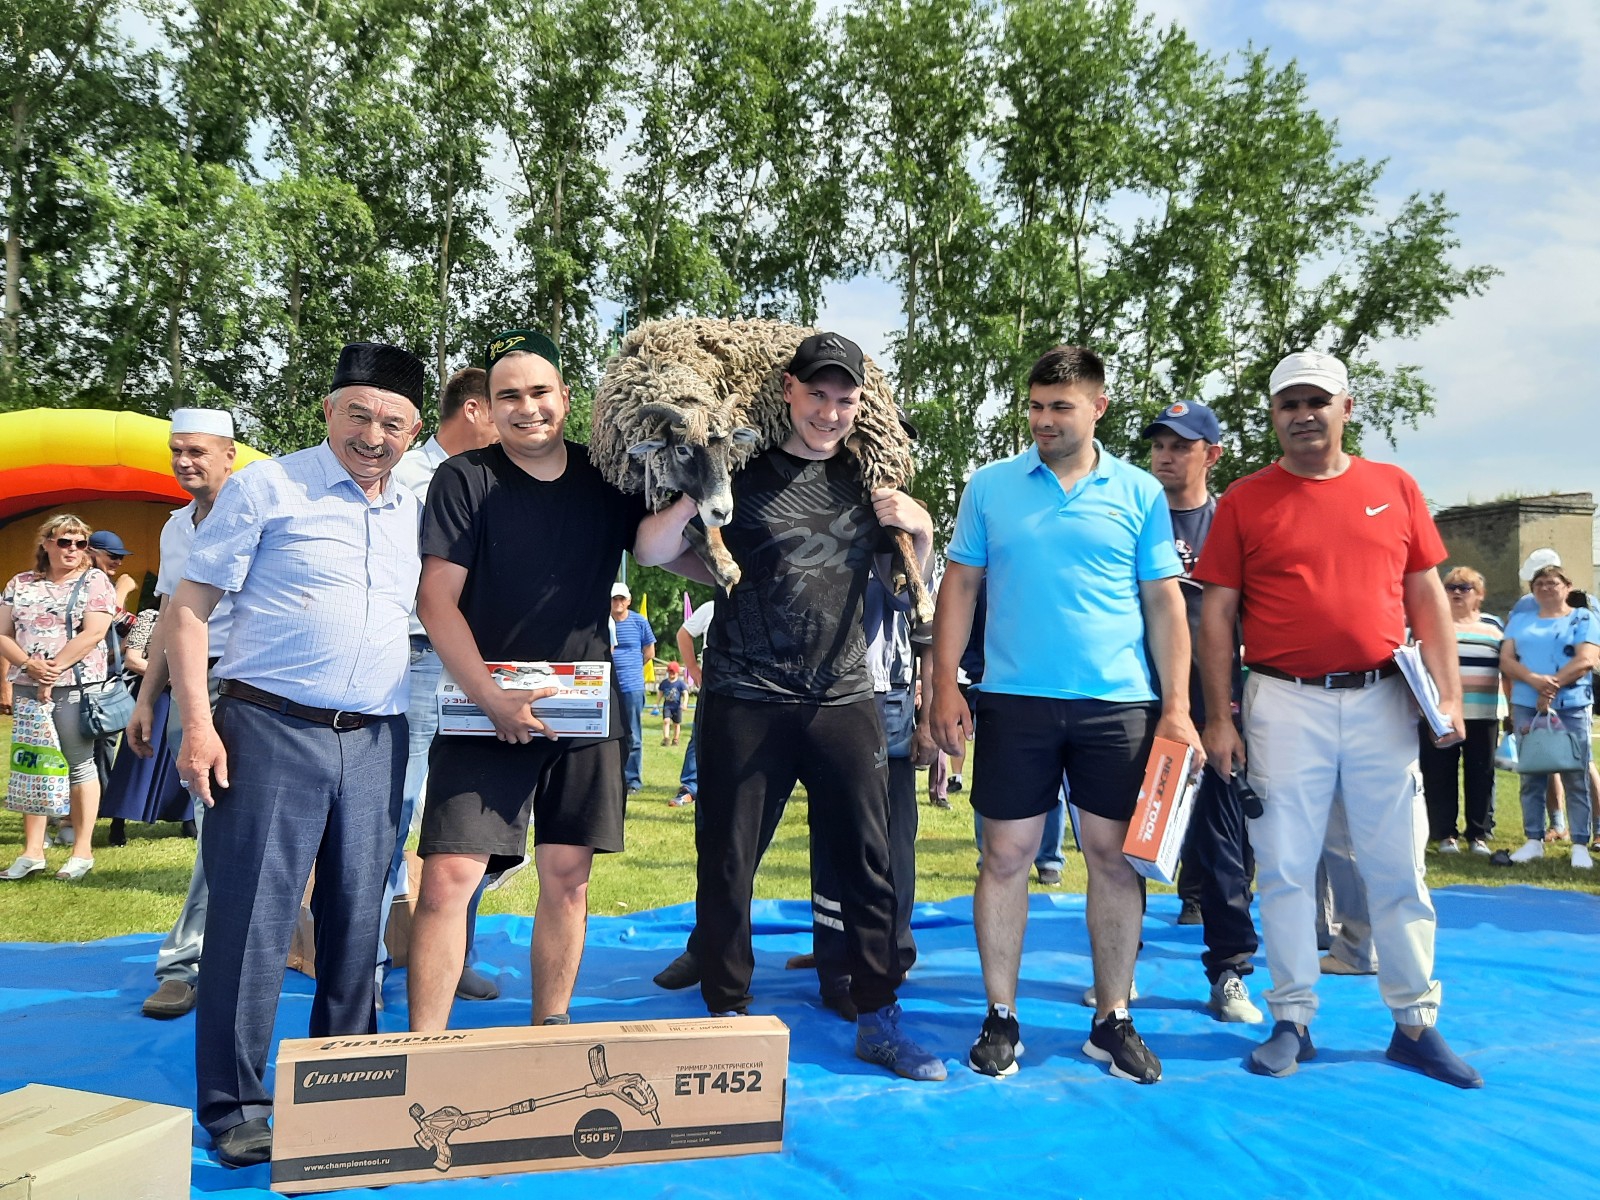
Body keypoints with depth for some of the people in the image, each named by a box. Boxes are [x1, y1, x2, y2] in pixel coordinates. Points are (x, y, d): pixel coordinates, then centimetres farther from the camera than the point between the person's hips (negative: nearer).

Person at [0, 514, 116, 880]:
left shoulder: (95, 581, -1)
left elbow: (94, 633, -12)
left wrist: (53, 670, -14)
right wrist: (30, 664, -11)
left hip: (77, 686, -4)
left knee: (79, 764, -1)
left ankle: (83, 850, 5)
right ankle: (32, 851, 13)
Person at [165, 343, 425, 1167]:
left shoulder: (414, 515, 12)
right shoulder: (267, 488, -2)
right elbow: (189, 607, -2)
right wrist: (197, 722, -11)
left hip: (375, 741, 5)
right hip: (272, 729, -4)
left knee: (356, 919, 10)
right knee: (252, 917, -1)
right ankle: (234, 1106, 13)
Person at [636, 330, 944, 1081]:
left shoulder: (865, 479, 10)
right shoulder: (741, 472, -1)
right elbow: (650, 554, -4)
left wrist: (919, 529, 1)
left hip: (843, 698, 3)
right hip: (746, 700, -3)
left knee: (869, 862, 6)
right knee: (727, 864, 4)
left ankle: (877, 1020, 20)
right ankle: (727, 1017, 21)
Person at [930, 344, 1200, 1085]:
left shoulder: (1139, 494, 5)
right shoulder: (990, 487, 5)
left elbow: (1165, 605, 6)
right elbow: (959, 588, 6)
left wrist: (1177, 705, -1)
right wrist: (945, 686, -3)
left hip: (1117, 704, 0)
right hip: (1014, 700, 0)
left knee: (1114, 856, 6)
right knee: (1005, 855, 3)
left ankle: (1112, 1020, 21)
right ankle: (1000, 1021, 16)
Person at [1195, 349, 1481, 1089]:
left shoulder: (1394, 488, 8)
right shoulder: (1245, 501, 2)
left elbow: (1426, 596, 10)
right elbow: (1216, 615, 0)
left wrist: (1449, 693, 2)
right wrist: (1219, 718, -4)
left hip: (1382, 700, 2)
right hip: (1285, 703, -2)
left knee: (1397, 869, 9)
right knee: (1284, 868, 4)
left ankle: (1415, 1024, 22)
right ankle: (1292, 1021, 18)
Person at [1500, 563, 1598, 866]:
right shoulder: (1519, 620, 14)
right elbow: (1506, 659, 3)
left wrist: (1552, 685, -16)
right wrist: (1535, 680, -15)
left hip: (1572, 707, -3)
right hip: (1526, 706, 3)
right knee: (1531, 777, 5)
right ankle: (1533, 841, 11)